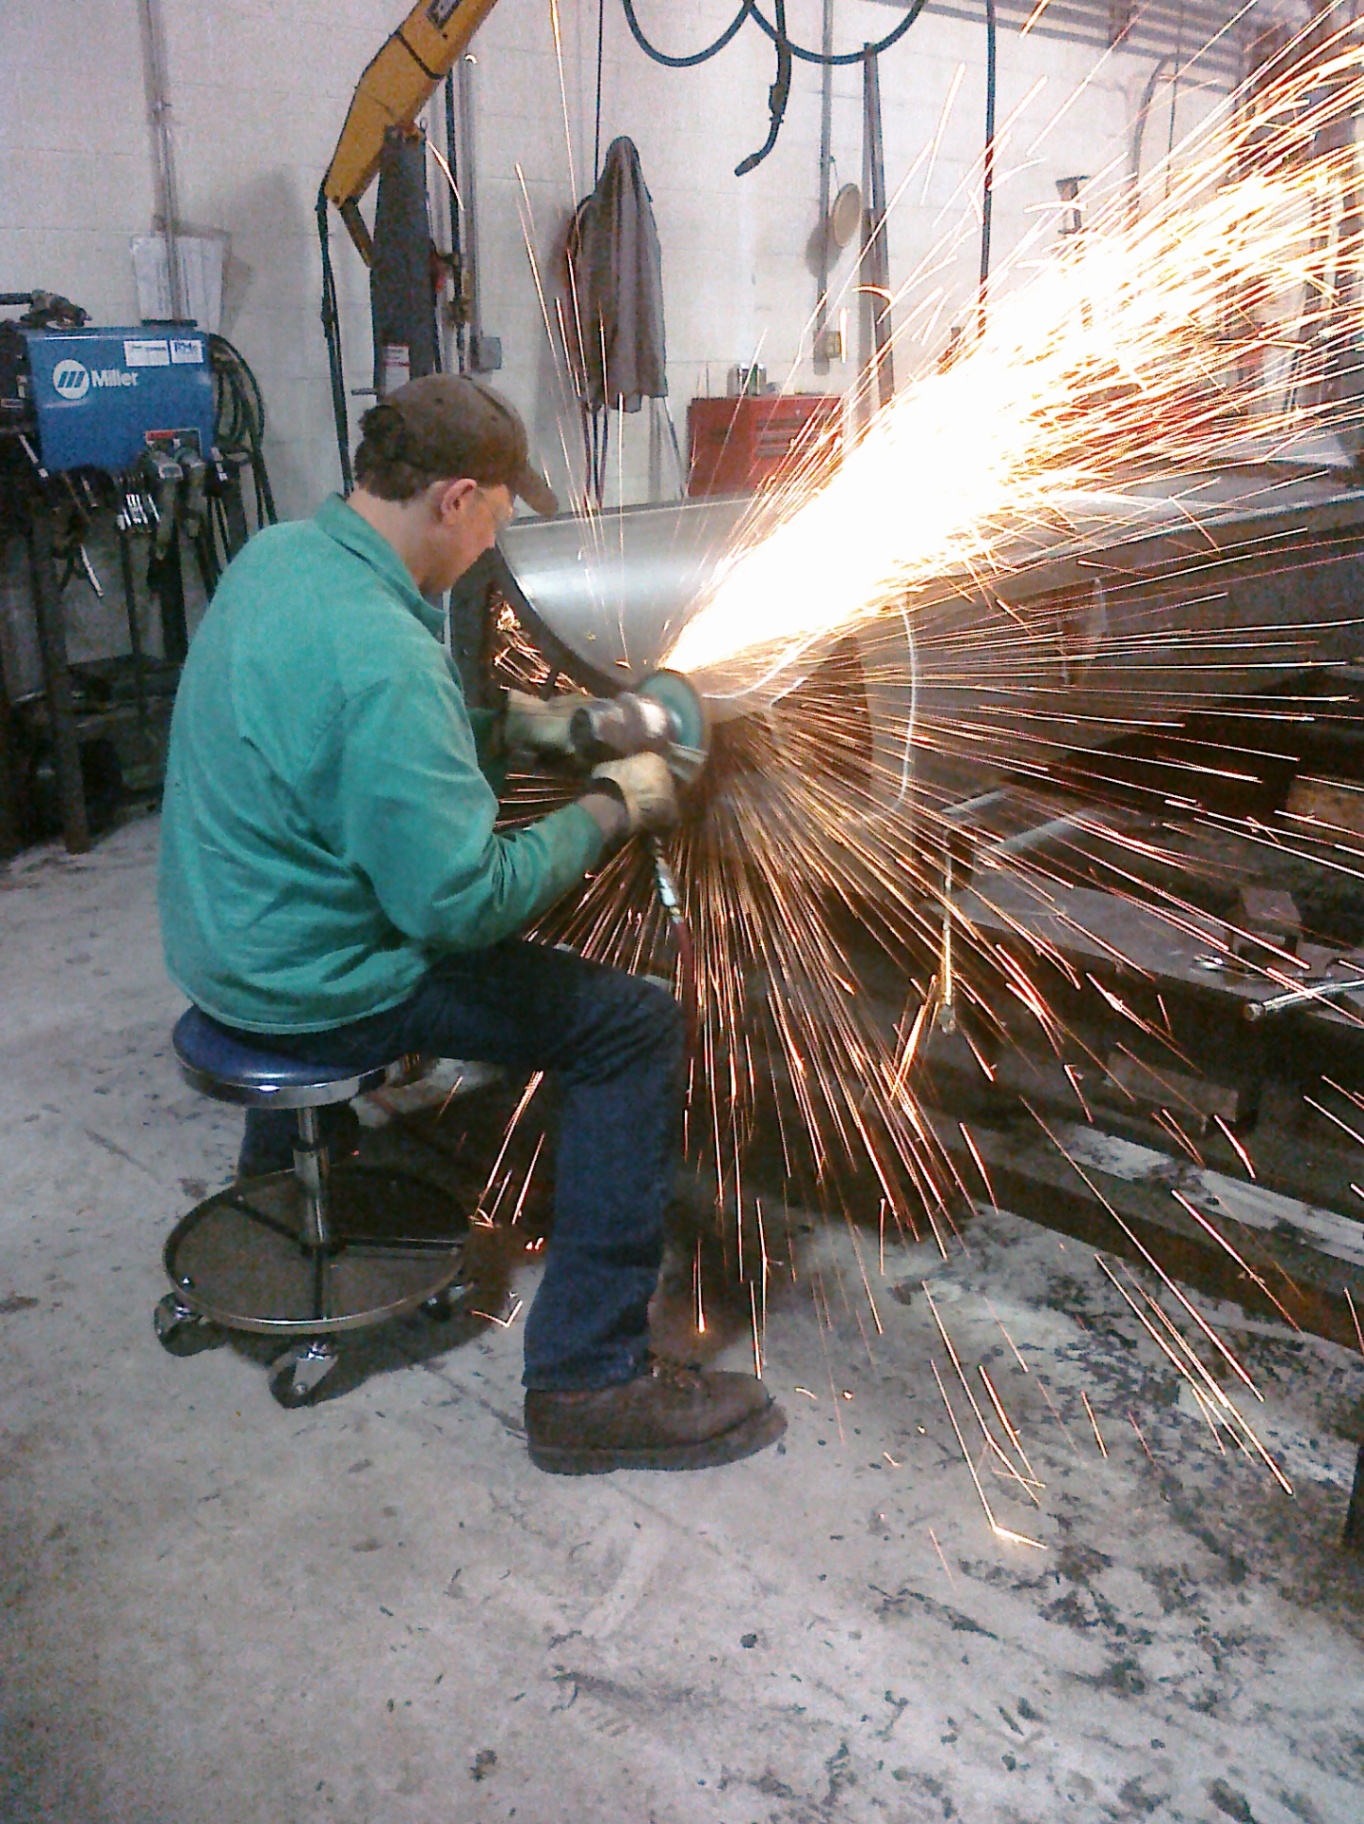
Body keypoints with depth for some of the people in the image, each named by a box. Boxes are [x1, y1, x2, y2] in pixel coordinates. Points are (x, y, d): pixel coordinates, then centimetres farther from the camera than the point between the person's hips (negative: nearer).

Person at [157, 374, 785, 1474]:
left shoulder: (278, 554, 1)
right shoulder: (383, 661, -30)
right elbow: (464, 902, -28)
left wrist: (514, 726, 10)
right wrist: (610, 810, -15)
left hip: (226, 936, 10)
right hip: (313, 988, -10)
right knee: (639, 1026, -12)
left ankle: (282, 1162, 55)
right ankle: (592, 1381, -5)